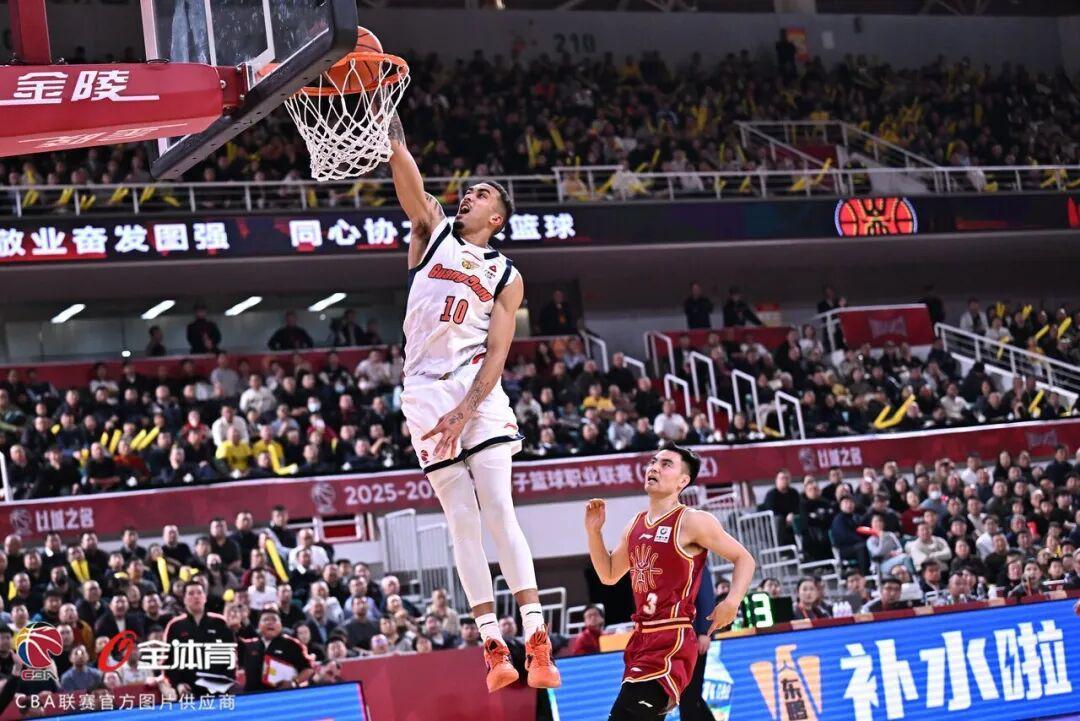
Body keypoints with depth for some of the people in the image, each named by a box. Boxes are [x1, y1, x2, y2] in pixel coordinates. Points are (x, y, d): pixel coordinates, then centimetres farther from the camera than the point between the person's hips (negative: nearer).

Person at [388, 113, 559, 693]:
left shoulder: (506, 276, 10)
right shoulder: (433, 231, 14)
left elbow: (497, 352, -1)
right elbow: (405, 174, -1)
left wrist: (464, 412, -14)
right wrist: (388, 124, -15)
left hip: (476, 386, -1)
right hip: (425, 389, 1)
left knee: (498, 510, -10)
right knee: (461, 519, -1)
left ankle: (537, 644, -14)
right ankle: (493, 648, -1)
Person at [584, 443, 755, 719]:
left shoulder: (693, 522, -7)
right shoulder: (636, 525, 15)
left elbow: (744, 559, -2)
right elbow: (609, 575, 24)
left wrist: (732, 601, -18)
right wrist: (594, 531, 11)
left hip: (672, 642, -9)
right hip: (642, 638, 9)